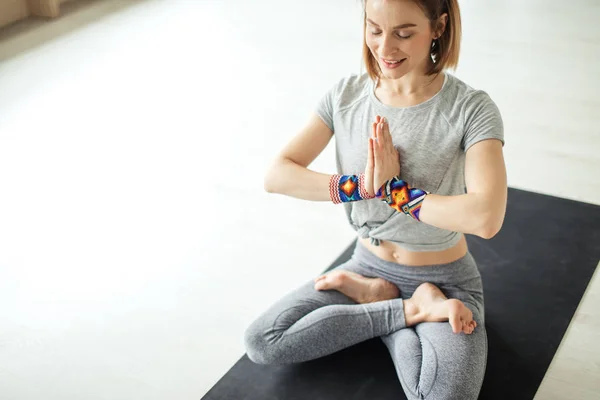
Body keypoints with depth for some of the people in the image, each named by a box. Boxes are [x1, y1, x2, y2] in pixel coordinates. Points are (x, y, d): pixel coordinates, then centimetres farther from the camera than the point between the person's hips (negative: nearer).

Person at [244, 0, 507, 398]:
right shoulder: (346, 96, -5)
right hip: (369, 264, 5)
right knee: (261, 343, -11)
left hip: (444, 282, -5)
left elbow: (485, 217, -34)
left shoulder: (471, 108, -19)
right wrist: (360, 186, -23)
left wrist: (393, 190, -25)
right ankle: (411, 310, -3)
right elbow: (276, 175, -11)